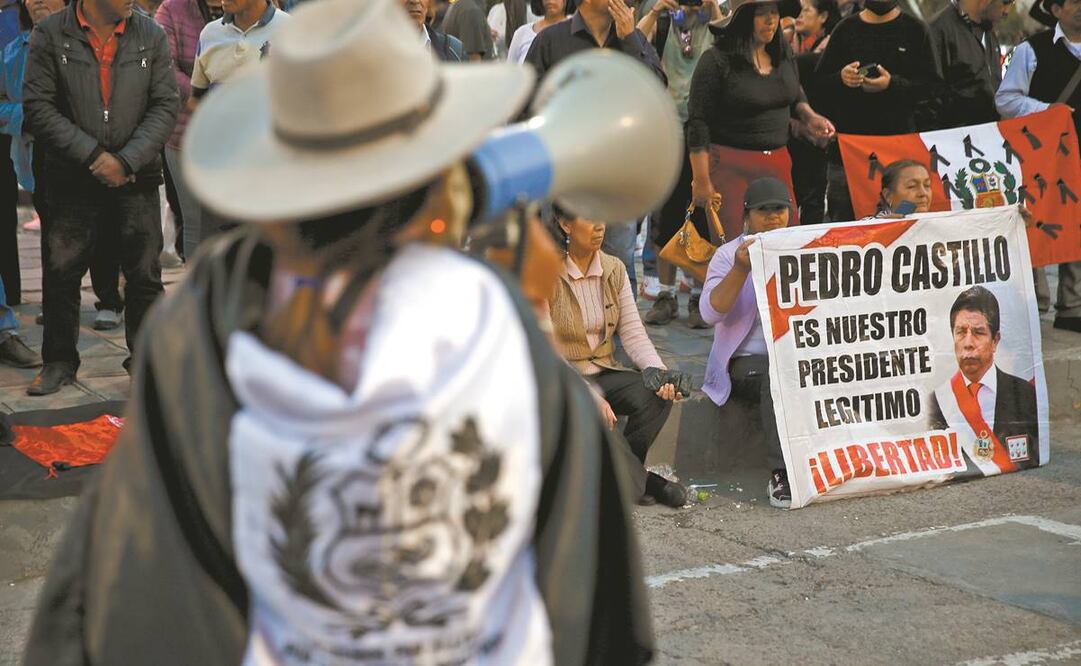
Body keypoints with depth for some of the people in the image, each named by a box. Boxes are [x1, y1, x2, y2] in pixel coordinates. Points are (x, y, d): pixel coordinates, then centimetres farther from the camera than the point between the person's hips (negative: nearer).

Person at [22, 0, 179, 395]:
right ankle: (60, 361, 18)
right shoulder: (50, 35, -2)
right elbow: (38, 107, -5)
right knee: (61, 271, 3)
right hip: (71, 181, -1)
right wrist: (92, 155, -12)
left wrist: (127, 161, -10)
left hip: (136, 180, 1)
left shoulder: (151, 36, 4)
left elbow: (165, 106, 1)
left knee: (144, 273, 5)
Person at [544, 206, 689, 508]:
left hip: (605, 373, 5)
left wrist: (658, 371, -20)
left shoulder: (614, 269, 5)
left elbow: (632, 332, 1)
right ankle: (635, 479, -5)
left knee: (658, 395, -23)